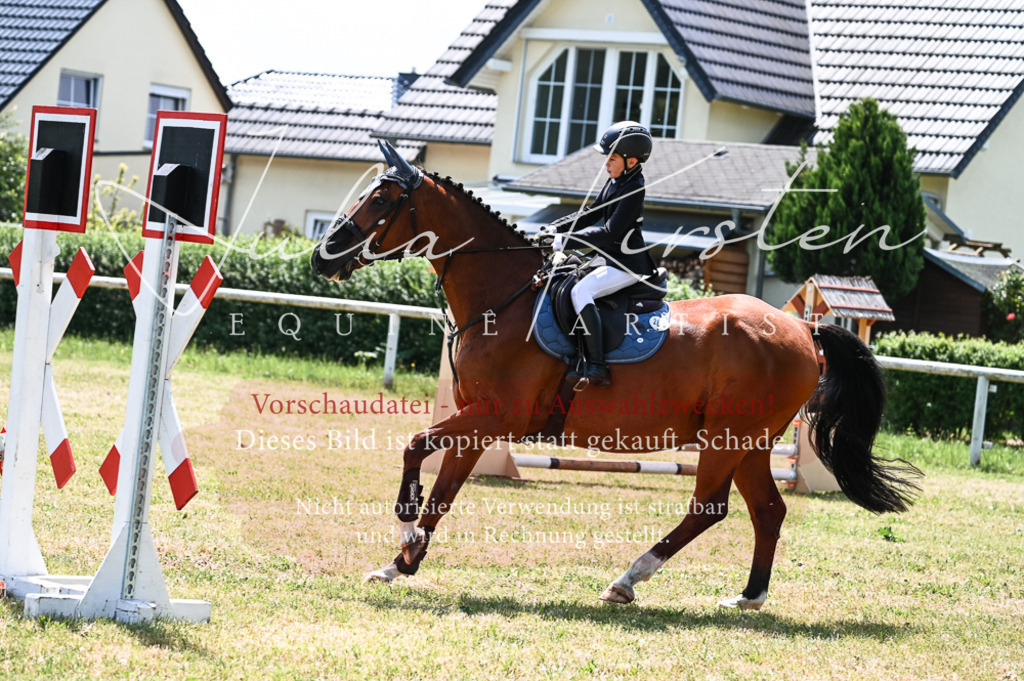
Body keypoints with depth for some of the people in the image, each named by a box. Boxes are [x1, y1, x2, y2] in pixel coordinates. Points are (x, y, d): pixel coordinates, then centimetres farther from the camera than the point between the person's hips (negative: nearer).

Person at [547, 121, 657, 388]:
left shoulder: (633, 190, -19)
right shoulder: (615, 182, 11)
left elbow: (610, 232, -25)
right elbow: (590, 215, 19)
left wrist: (568, 240, -23)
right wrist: (554, 229, 7)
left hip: (628, 264, -11)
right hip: (610, 258, 11)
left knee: (581, 291, -27)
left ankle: (597, 368, -30)